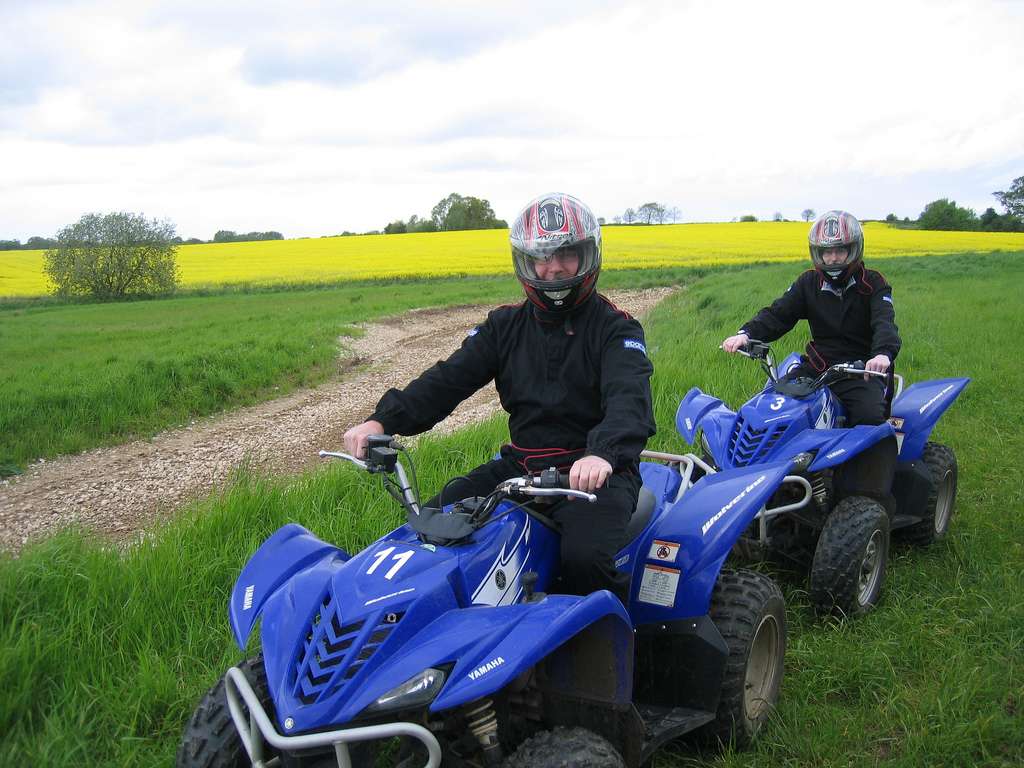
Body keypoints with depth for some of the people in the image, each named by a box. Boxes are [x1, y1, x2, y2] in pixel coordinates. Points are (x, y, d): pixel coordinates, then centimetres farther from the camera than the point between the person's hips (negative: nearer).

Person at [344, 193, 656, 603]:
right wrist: (383, 419, -19)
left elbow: (629, 399, -23)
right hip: (519, 465, 5)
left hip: (595, 471, -4)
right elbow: (448, 378, -2)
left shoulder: (615, 328, -5)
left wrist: (603, 453, -46)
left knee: (586, 557, -32)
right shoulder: (505, 325, 8)